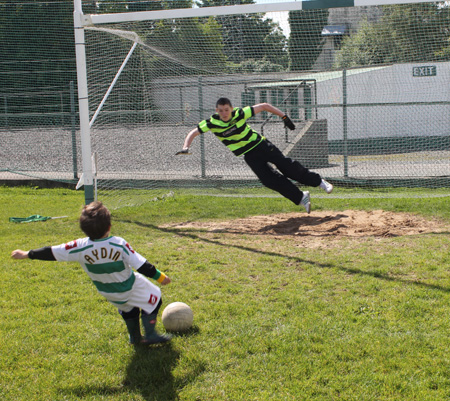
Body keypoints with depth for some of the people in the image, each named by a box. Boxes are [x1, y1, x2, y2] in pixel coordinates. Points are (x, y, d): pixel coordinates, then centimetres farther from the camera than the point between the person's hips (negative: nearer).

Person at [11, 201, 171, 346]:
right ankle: (150, 334, 12)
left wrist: (27, 254, -3)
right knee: (153, 298, 15)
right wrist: (160, 276, -9)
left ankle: (135, 337, 39)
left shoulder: (80, 247, -24)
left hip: (108, 292, 4)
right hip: (131, 287, -4)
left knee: (127, 308, 29)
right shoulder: (120, 244, -29)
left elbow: (51, 253, -16)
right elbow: (142, 266, -24)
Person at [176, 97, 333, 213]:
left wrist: (284, 116, -14)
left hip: (261, 144, -1)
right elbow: (193, 133, -8)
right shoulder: (212, 123, -15)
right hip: (249, 155, 1)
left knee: (288, 167, -8)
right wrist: (185, 148, -26)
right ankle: (301, 198, 1)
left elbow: (264, 106, -10)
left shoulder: (240, 113, -19)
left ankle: (319, 182, 10)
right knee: (270, 180, -13)